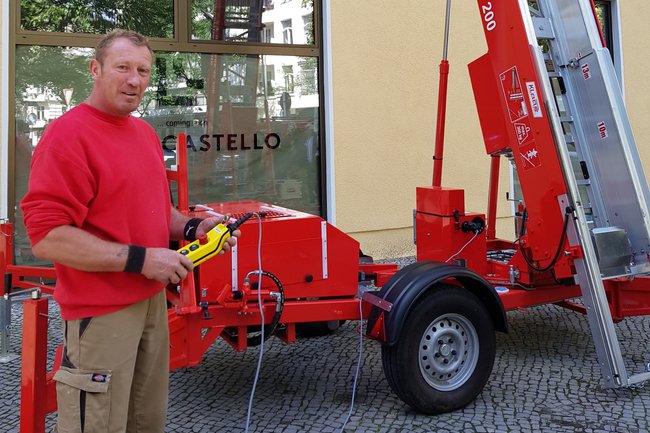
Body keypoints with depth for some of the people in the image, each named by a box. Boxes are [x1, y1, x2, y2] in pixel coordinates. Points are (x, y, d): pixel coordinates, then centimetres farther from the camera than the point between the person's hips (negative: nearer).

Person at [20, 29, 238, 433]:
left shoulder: (146, 133, 11)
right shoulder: (67, 134, -16)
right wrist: (140, 259, -24)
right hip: (101, 313, -8)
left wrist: (193, 228, 2)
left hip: (153, 301, 9)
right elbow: (47, 237, -23)